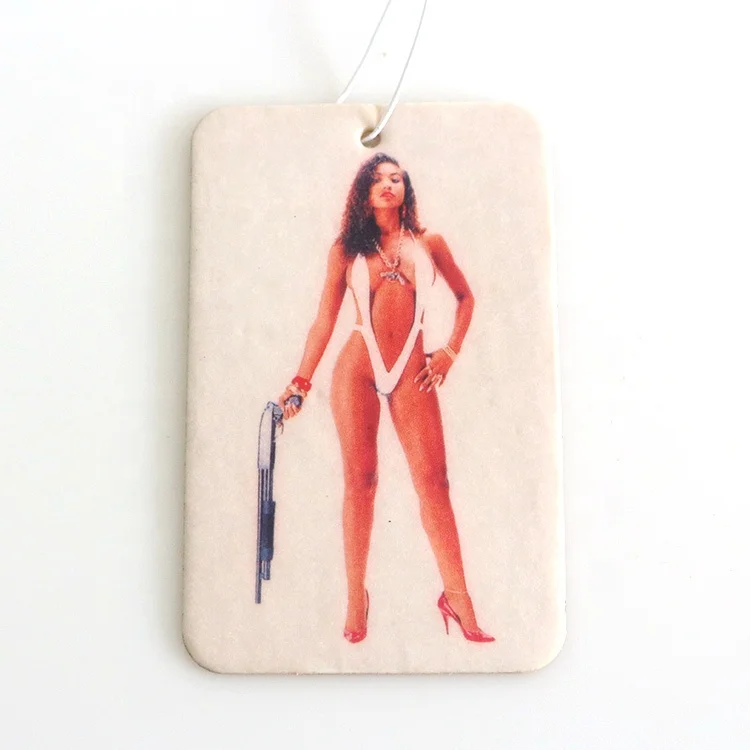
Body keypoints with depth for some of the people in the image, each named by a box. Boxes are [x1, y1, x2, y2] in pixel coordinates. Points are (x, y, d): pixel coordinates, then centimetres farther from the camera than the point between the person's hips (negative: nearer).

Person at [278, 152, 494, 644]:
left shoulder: (427, 243, 9)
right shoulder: (347, 249, 7)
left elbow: (466, 298, 18)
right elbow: (325, 318, 5)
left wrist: (450, 353, 7)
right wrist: (302, 381, -1)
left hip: (411, 372, 1)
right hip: (357, 368, 0)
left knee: (433, 479, -4)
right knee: (360, 480, 2)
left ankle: (457, 597, 3)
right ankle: (356, 598, 12)